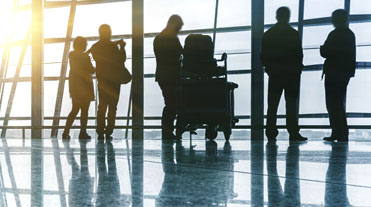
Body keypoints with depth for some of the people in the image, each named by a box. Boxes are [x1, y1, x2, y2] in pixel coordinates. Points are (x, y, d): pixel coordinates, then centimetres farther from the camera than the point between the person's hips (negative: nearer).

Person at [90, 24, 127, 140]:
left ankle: (100, 132, 4)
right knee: (112, 107, 2)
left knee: (102, 106, 11)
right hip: (114, 80, -4)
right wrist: (122, 47, 4)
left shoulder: (95, 47, 5)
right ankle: (108, 132, -3)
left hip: (102, 80, 5)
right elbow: (121, 60, -8)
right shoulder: (113, 46, -12)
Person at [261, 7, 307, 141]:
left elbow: (263, 56, 4)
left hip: (274, 75, 3)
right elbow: (299, 55, -7)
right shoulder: (294, 34, -6)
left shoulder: (268, 34, 4)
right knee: (291, 104, 1)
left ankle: (271, 133, 3)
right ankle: (293, 133, -3)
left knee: (272, 105, 6)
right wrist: (298, 69, 7)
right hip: (292, 74, -3)